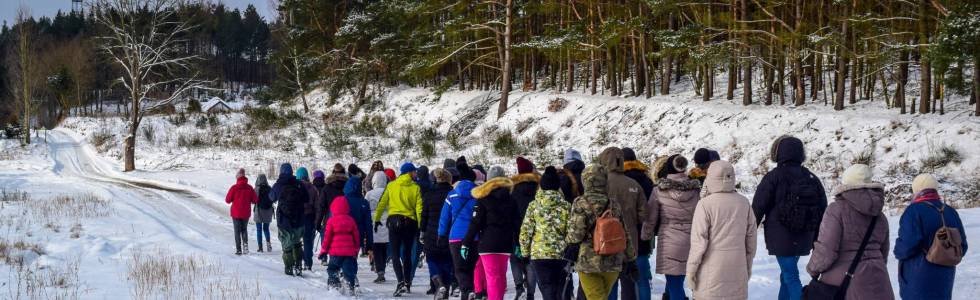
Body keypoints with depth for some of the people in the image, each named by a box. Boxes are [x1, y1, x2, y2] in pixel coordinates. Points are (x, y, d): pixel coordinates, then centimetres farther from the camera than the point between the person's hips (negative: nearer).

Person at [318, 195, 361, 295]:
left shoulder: (331, 221, -5)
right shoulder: (351, 220, 6)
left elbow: (327, 237, -3)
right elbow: (357, 237, 11)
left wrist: (323, 251, 5)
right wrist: (356, 250, 22)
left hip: (336, 252, -3)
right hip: (349, 252, 3)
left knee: (332, 269, 11)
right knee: (349, 270, 4)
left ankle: (334, 285, 1)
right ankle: (349, 287, -3)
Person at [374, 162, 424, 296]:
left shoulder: (391, 186, 3)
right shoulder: (415, 187, 0)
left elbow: (382, 203, 5)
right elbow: (419, 209, -3)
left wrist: (377, 219, 14)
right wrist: (420, 227, 1)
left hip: (394, 221, -1)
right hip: (410, 222, 1)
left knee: (395, 254, -2)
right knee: (407, 254, 15)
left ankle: (401, 281, -20)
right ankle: (407, 283, 20)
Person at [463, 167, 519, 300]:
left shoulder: (484, 199, -5)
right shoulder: (511, 201, 8)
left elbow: (475, 223, -8)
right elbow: (517, 224, 9)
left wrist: (466, 243, -5)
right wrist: (517, 244, 16)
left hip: (488, 243, -4)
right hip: (505, 243, 4)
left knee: (492, 277, -8)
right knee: (501, 276, 16)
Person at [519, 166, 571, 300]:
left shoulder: (534, 205, 0)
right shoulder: (566, 206, 1)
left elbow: (525, 232, -2)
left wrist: (525, 251, 11)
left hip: (539, 254, -1)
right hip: (562, 254, 1)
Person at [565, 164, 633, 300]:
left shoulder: (580, 203, -9)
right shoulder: (614, 206, 3)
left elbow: (576, 231, -13)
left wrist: (570, 245, 7)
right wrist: (629, 258, 17)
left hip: (587, 262, -4)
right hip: (612, 263, 4)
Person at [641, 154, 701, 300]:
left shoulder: (659, 190, -4)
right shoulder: (696, 189, 3)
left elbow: (650, 219, 3)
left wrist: (645, 237, 18)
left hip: (669, 242, -3)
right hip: (691, 243, 3)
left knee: (674, 284, -1)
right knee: (677, 281, 15)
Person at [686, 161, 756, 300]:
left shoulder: (705, 204, -12)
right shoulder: (744, 203, 3)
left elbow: (699, 240, -12)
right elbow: (751, 237, 10)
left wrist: (691, 268, -4)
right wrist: (748, 265, 21)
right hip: (737, 269, 4)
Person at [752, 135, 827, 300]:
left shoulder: (773, 178, -9)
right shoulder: (812, 179, 7)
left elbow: (757, 208, -7)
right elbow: (823, 210, 13)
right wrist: (816, 239, 22)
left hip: (780, 238, -6)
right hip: (803, 239, 6)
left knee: (791, 277, -6)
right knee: (787, 274, 20)